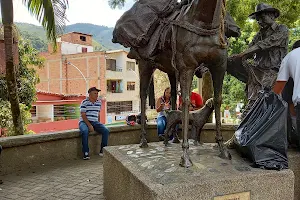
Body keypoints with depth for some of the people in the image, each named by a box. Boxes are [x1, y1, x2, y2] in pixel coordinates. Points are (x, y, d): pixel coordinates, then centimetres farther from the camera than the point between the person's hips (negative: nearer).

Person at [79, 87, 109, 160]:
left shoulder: (99, 102, 11)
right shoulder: (84, 102, -7)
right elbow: (83, 115, -12)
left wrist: (98, 124, 7)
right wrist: (89, 125, -20)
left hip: (94, 122, 5)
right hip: (84, 122, -5)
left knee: (106, 131, -17)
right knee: (85, 131, -37)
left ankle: (103, 150, -6)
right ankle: (86, 153, -27)